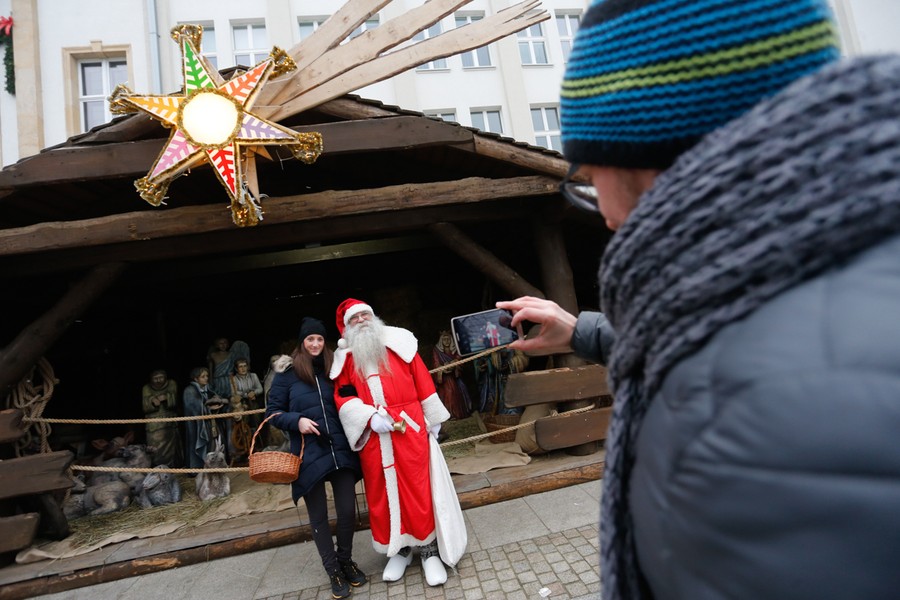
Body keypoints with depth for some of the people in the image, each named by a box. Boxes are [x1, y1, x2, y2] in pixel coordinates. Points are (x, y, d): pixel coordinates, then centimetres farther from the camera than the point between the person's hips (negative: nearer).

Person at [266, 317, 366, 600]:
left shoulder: (333, 368, 6)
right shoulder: (287, 372, -1)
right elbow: (273, 410, 1)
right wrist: (297, 420, -15)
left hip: (340, 448, 2)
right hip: (309, 454, -2)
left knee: (348, 510, 5)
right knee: (318, 516, 8)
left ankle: (346, 560, 31)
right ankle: (334, 571, 27)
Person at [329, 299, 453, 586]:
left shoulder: (398, 342, 5)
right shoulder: (345, 357, 8)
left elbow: (422, 381, 6)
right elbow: (344, 397, 2)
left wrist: (432, 419, 5)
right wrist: (370, 417, -15)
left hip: (409, 429, -1)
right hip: (373, 436, 2)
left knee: (417, 488, 2)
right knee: (382, 492, 10)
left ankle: (428, 550, 17)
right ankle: (399, 549, 28)